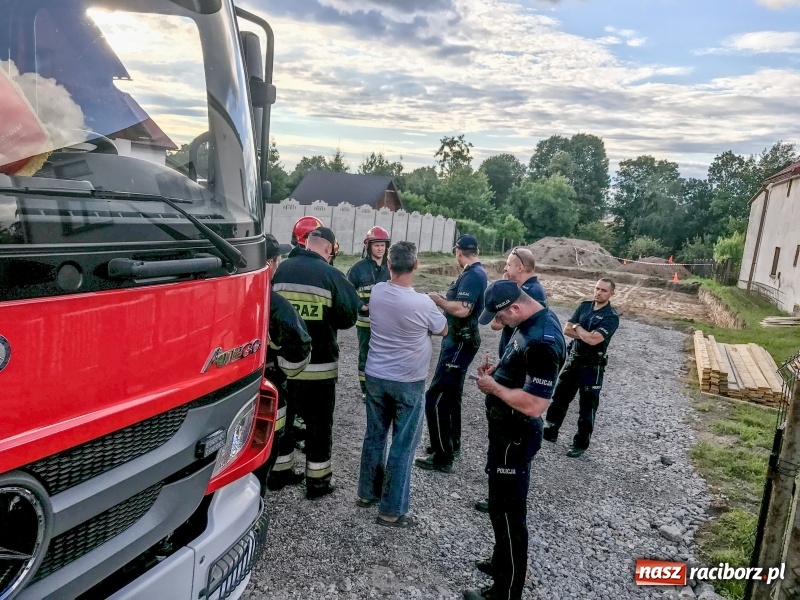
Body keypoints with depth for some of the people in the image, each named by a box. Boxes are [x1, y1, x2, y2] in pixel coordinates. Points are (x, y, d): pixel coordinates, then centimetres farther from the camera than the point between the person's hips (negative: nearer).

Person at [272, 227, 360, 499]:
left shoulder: (282, 269, 0)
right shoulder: (331, 275, -12)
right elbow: (348, 317, -8)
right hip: (318, 364, -4)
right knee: (319, 423, 9)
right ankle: (317, 481, 17)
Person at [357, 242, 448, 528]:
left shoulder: (376, 292, -7)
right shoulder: (422, 303, -21)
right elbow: (443, 330, -1)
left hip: (375, 377, 5)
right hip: (408, 383, -5)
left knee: (374, 435, 19)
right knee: (403, 446, 6)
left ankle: (367, 492, 34)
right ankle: (391, 510, 14)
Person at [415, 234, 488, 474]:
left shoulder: (472, 276, -20)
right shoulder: (477, 272, 11)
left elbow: (462, 310, -31)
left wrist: (437, 299, -18)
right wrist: (447, 299, 12)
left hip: (460, 343, -11)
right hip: (460, 340, 11)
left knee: (435, 398, -8)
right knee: (450, 395, 21)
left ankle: (443, 457, -1)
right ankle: (452, 444, 35)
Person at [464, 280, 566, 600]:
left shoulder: (542, 341, -29)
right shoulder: (536, 320, 3)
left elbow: (534, 405, -32)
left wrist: (493, 386, -19)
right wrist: (497, 369, 2)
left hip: (515, 436, -10)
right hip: (508, 429, 10)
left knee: (507, 510, 5)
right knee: (503, 504, 25)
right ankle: (502, 563, 44)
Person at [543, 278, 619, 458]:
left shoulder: (611, 317, -14)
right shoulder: (584, 306, 4)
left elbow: (593, 340, -25)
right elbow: (566, 330, -1)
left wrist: (577, 327, -9)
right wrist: (587, 334, -14)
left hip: (592, 367, -6)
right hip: (573, 360, 6)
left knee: (587, 407, 5)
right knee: (559, 397, 15)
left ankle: (581, 444, 18)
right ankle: (550, 431, 31)